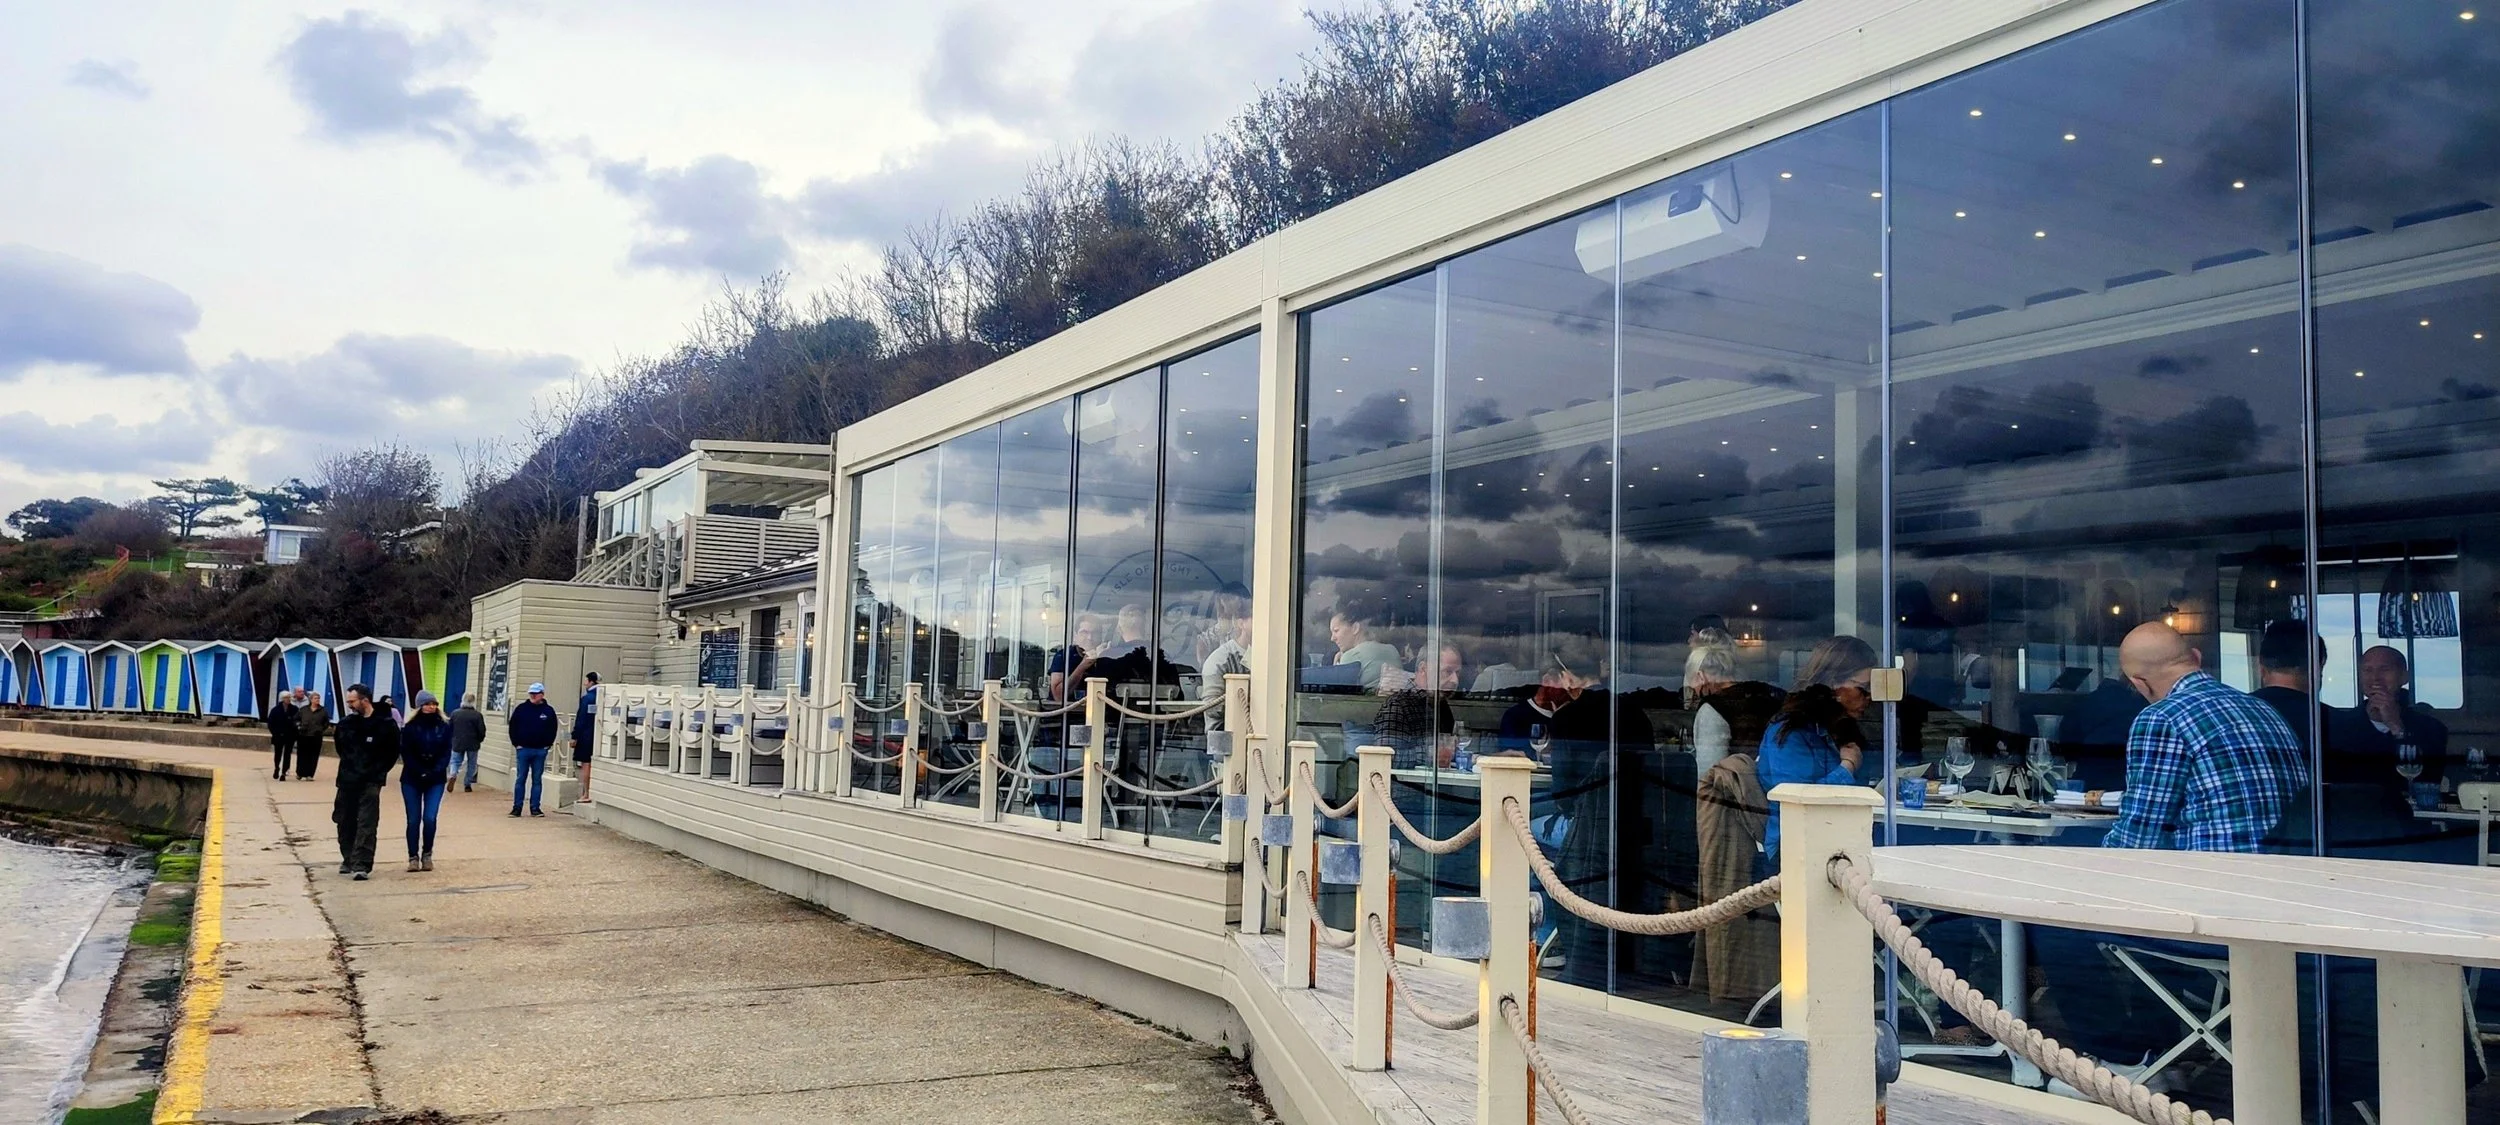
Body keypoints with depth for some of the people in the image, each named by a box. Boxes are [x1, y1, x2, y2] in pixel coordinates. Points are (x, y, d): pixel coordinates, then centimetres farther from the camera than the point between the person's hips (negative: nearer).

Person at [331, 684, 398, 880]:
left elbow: (393, 751, 2)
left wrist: (379, 771, 0)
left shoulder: (385, 724, -8)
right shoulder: (346, 722, 4)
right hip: (347, 779, 5)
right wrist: (348, 765, 15)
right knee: (345, 822, 11)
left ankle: (361, 865, -13)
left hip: (370, 781, -5)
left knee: (366, 824, -9)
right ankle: (348, 860, 25)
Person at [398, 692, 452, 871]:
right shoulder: (410, 727, -3)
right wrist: (420, 773, -12)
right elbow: (406, 753, -4)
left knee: (430, 818, -9)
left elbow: (446, 752, 0)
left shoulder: (444, 726, 1)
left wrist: (435, 772, -12)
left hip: (436, 780, 0)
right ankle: (413, 857, 12)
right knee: (413, 820, 2)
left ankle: (427, 854, 8)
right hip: (411, 779, 0)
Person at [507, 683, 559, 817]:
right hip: (523, 749, -1)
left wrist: (548, 744, 1)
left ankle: (535, 808, 9)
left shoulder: (548, 711, 3)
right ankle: (517, 807, 6)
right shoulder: (521, 709, 2)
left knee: (537, 780, 5)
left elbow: (553, 729, 10)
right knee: (520, 779, 2)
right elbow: (512, 727, 5)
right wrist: (516, 743, -1)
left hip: (540, 751, 1)